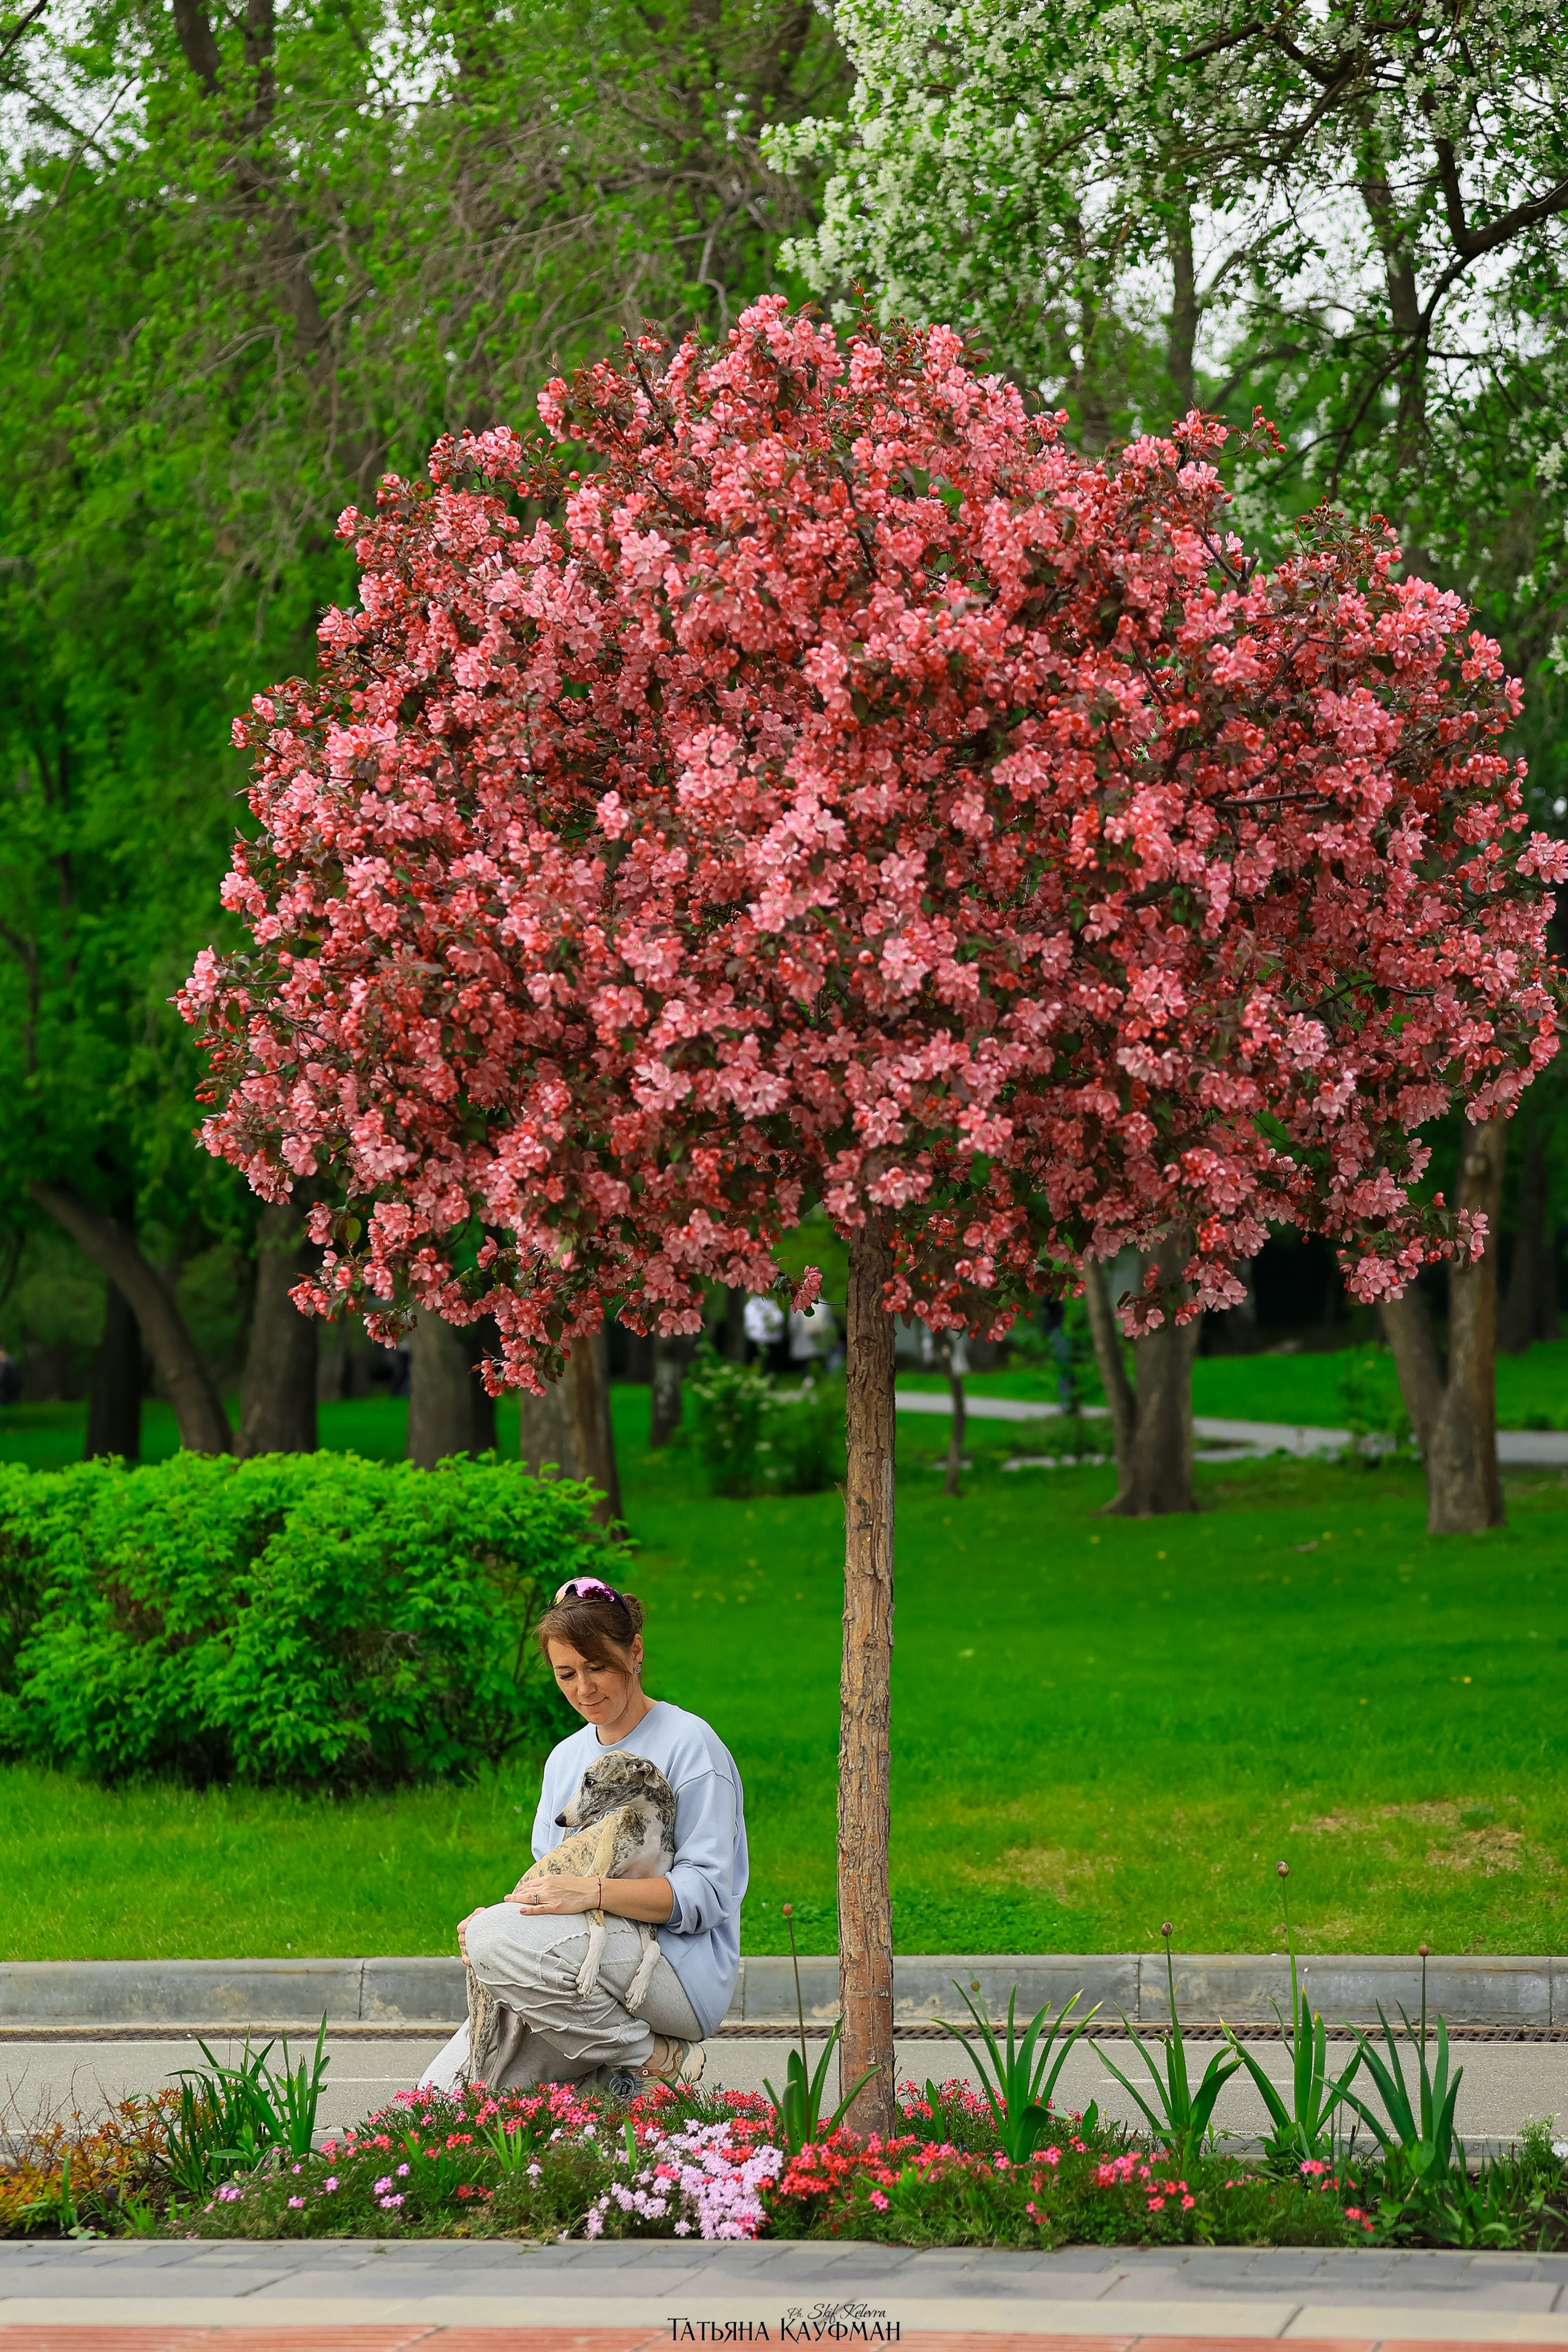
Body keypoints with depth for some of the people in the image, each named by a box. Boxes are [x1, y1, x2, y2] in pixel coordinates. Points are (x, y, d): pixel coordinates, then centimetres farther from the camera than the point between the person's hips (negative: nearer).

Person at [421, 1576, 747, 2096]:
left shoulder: (688, 1744, -4)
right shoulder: (566, 1758, 19)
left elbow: (705, 1894, -12)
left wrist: (593, 1892, -26)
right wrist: (497, 1914, -6)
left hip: (683, 1971, -7)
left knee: (497, 1938, -30)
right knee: (442, 2096, -12)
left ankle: (654, 2058, -15)